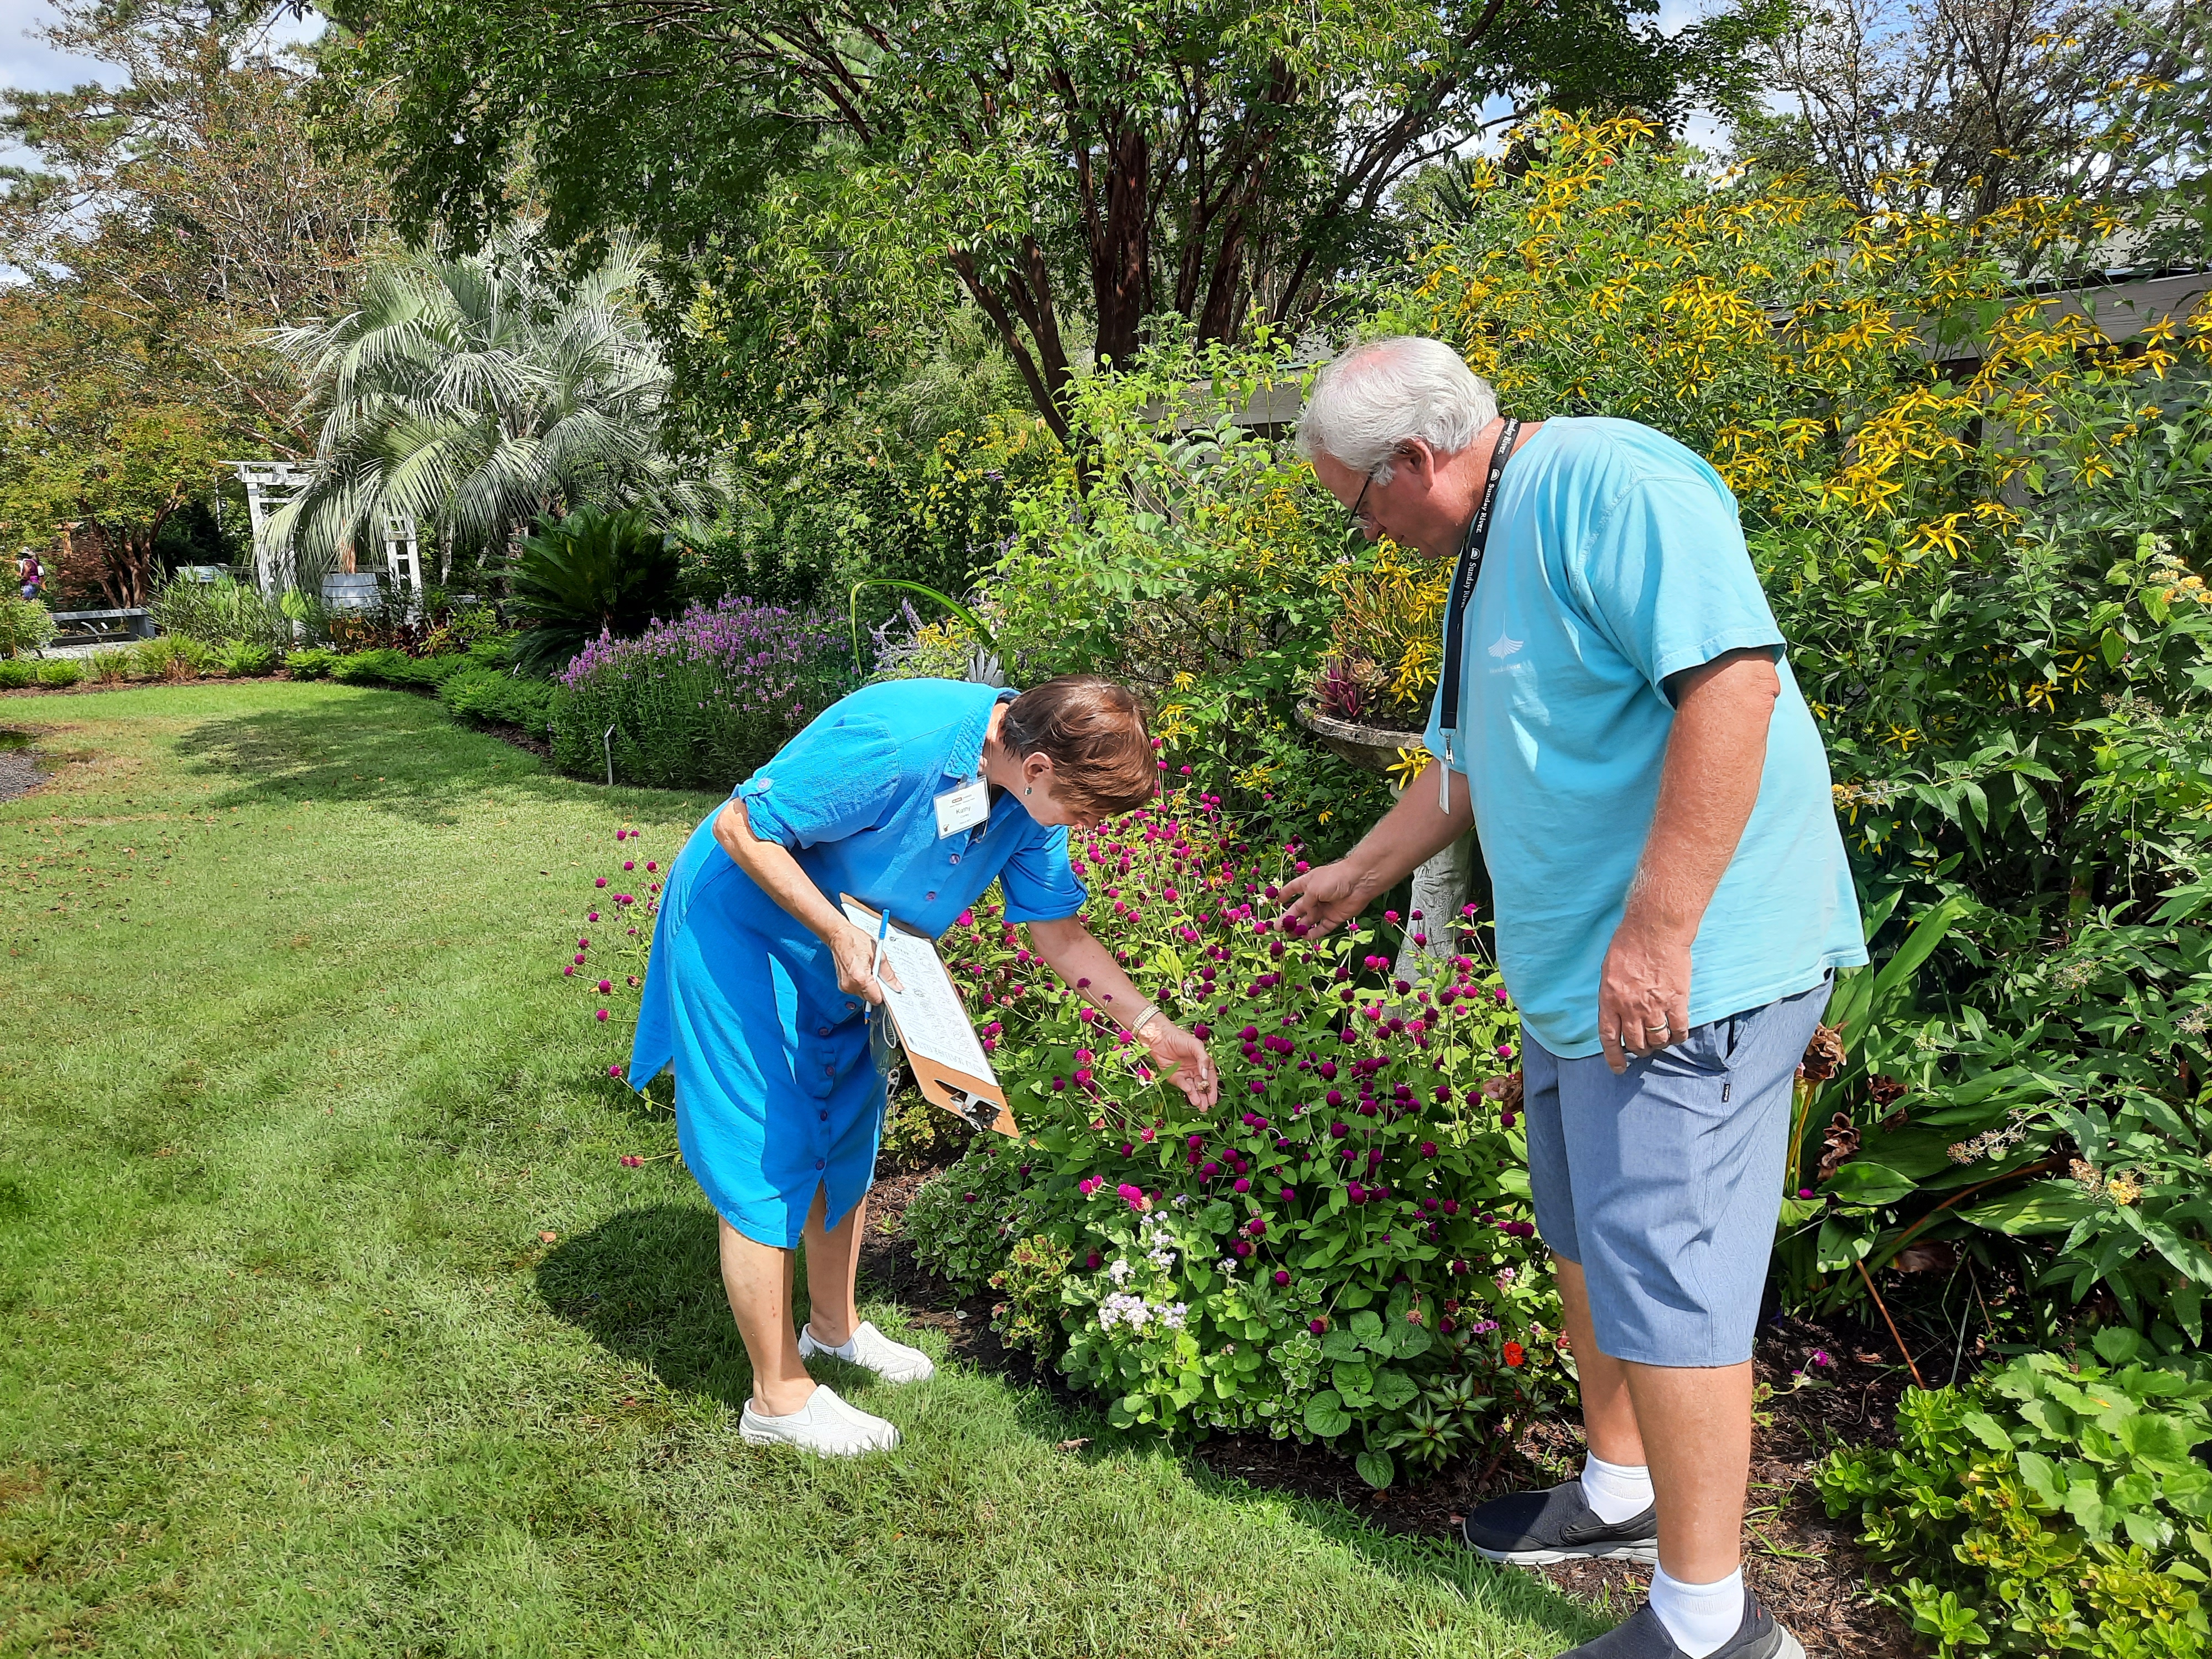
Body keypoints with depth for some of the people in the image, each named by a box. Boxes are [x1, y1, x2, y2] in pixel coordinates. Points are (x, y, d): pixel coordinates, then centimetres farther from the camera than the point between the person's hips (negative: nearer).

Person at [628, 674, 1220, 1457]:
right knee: (767, 1164, -2)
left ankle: (832, 1324, 39)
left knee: (848, 1140, 17)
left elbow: (1059, 932, 0)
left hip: (846, 953, 8)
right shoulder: (898, 744, -36)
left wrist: (1153, 1027, -6)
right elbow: (740, 826, -28)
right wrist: (840, 935, -31)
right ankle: (779, 1397, 12)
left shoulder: (1034, 798, -11)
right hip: (738, 928, -8)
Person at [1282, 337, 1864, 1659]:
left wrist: (1659, 931, -28)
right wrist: (1358, 878, 34)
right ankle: (1619, 1493, 40)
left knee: (1659, 1276, -3)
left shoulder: (1603, 481, -16)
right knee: (1589, 1247, 20)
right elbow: (1468, 768, 26)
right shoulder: (1483, 559, 16)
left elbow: (1733, 676, -27)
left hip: (1681, 971, -10)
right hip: (1570, 975, 10)